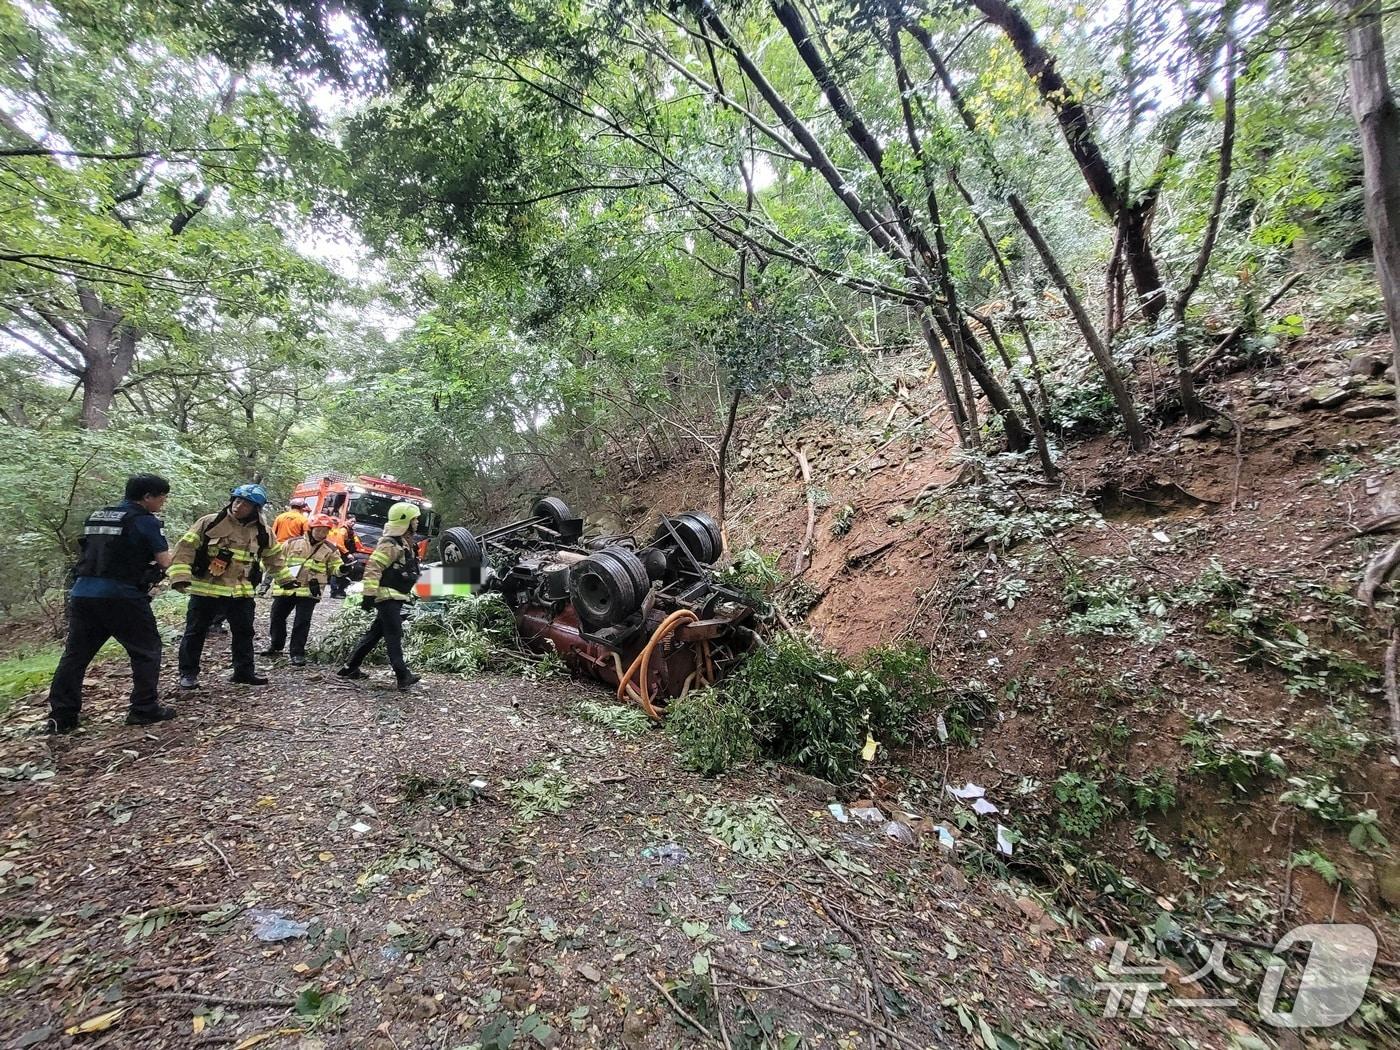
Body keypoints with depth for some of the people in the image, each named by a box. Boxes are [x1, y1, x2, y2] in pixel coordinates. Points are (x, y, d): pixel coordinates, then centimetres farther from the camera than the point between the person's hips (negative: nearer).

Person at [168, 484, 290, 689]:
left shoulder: (261, 533, 2)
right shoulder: (209, 523, -9)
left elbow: (274, 556, 16)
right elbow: (186, 548, -10)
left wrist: (286, 579, 17)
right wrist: (180, 576, -19)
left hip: (240, 592, 3)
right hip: (205, 589, -3)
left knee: (244, 632, 10)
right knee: (195, 632, 6)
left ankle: (245, 670, 23)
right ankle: (188, 673, 21)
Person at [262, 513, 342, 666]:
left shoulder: (330, 549, -1)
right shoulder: (293, 543, 4)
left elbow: (336, 566, -2)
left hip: (309, 591, -3)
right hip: (286, 588, 3)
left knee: (302, 622, -4)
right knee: (277, 616, 15)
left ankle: (297, 653, 6)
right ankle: (275, 645, 37)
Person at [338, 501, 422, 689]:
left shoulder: (406, 543, 14)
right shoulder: (390, 544, -16)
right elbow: (372, 568, -21)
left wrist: (408, 594, 25)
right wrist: (369, 594, -23)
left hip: (396, 597, 10)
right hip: (388, 596, -10)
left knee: (375, 633, 15)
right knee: (394, 635, -9)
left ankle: (350, 668, 25)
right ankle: (403, 676, -8)